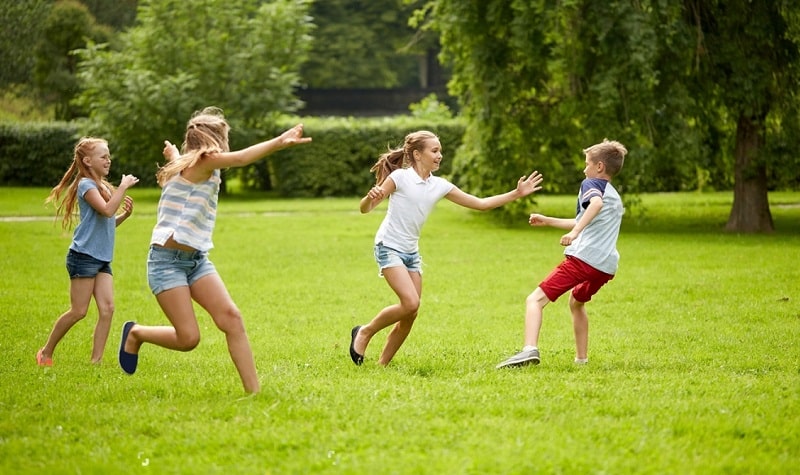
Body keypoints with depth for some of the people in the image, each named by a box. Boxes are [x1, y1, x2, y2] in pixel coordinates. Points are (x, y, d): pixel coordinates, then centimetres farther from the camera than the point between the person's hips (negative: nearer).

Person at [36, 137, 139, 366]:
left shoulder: (103, 186, 17)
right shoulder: (86, 185, -10)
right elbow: (106, 210, -25)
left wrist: (125, 214, 7)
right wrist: (123, 186, -19)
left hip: (102, 259, 8)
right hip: (84, 255, -8)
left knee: (107, 308, -6)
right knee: (78, 311, -5)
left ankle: (96, 360, -6)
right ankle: (46, 352, 11)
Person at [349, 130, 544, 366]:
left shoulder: (439, 186, 5)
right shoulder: (400, 177, -12)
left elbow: (480, 203, 9)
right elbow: (365, 208, -12)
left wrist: (516, 194, 3)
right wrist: (370, 197, -35)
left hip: (411, 253, 7)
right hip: (389, 248, -7)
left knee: (410, 315, 2)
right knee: (411, 302, -22)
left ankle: (382, 364, 14)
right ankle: (364, 332, -2)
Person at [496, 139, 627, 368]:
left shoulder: (591, 184, 6)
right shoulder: (615, 196, 31)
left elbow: (596, 203, -20)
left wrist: (574, 232, -31)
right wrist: (547, 221, 48)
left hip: (583, 257, -9)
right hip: (607, 266, 9)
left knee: (535, 300, -12)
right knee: (577, 302, 35)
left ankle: (529, 349, -34)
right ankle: (581, 358, 34)